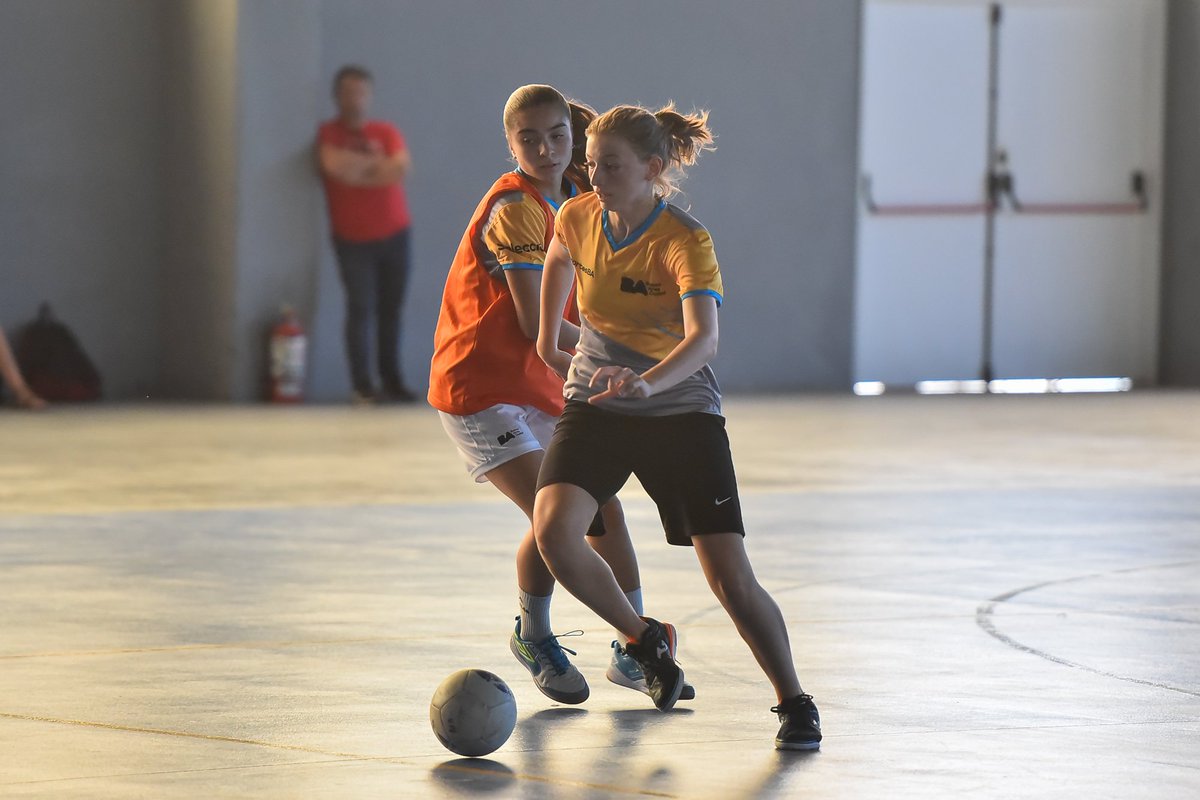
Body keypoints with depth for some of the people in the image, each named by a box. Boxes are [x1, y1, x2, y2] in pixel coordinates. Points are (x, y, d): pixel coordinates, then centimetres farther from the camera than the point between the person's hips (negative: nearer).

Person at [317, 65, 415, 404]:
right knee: (361, 308, -11)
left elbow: (402, 168, -13)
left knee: (390, 309, 5)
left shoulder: (387, 132, 4)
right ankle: (363, 386, -11)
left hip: (394, 235, 3)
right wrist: (376, 163, -10)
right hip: (352, 241, -3)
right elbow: (335, 165, -24)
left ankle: (392, 381, 12)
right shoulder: (329, 133, -4)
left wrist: (358, 168, -13)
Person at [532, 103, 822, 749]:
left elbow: (702, 338, -37)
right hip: (595, 405, 4)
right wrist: (548, 342, 24)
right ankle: (646, 641, 1)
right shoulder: (577, 219, -5)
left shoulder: (685, 243, -21)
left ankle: (794, 704, 7)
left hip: (680, 411, -4)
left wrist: (647, 382, -54)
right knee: (552, 530, -23)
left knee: (731, 578, -12)